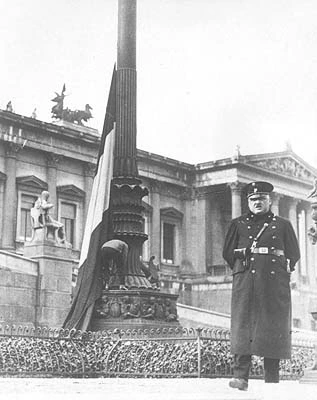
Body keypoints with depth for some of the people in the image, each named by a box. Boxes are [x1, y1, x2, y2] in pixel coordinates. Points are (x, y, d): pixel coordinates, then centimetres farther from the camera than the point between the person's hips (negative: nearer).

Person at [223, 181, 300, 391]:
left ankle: (272, 380, 3)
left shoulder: (283, 225, 13)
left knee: (275, 328, -2)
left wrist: (281, 271, 6)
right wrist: (244, 269, 10)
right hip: (246, 283, 0)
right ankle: (241, 376, -13)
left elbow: (294, 255, 14)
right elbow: (228, 252, 15)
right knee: (243, 325, -10)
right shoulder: (238, 224, 13)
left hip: (275, 284, 0)